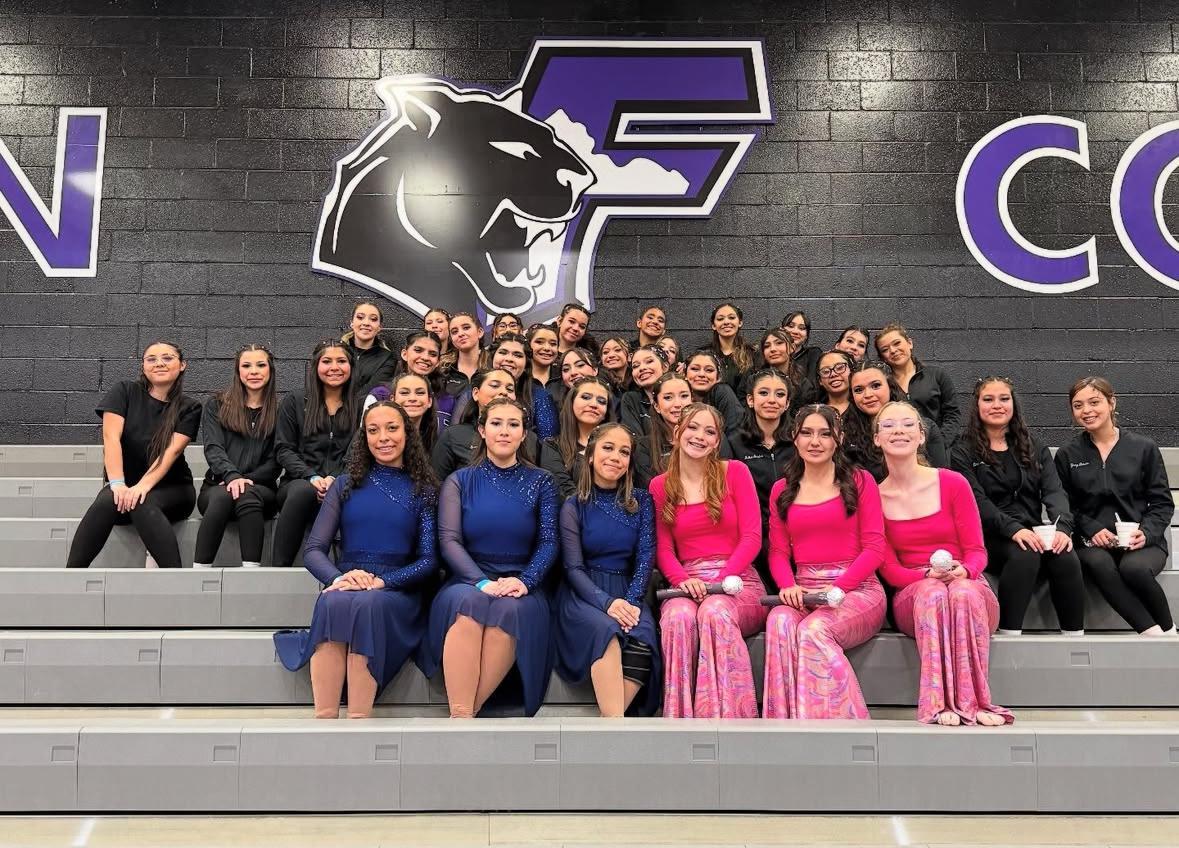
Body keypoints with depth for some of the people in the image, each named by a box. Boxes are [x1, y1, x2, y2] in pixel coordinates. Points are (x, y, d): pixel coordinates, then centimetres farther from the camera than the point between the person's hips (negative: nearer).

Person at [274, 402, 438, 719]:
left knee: (366, 604, -36)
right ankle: (325, 717, -38)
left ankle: (359, 720, -37)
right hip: (345, 587, 1)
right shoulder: (346, 485, 18)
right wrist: (338, 577, -14)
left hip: (398, 595, -1)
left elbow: (429, 560, 4)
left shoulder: (423, 491, 14)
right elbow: (313, 550, 9)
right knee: (332, 601, -35)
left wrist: (381, 581, -13)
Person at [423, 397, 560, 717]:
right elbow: (448, 540, -1)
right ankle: (460, 715, -35)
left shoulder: (540, 481, 11)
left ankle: (468, 712, -28)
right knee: (468, 603, -35)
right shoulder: (460, 481, 10)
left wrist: (524, 581, -17)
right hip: (468, 579, 0)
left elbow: (549, 543, 3)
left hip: (522, 586, 0)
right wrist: (483, 582, -18)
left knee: (508, 610, -35)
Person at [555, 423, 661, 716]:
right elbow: (574, 568, -3)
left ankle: (608, 719, -25)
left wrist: (630, 602, -16)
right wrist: (607, 602, -21)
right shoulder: (575, 506, 4)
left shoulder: (641, 502, 10)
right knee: (604, 630, -35)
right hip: (582, 592, -2)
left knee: (643, 641, -31)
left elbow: (646, 556, 2)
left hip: (628, 593, 2)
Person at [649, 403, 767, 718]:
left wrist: (719, 581, -15)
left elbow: (751, 537, -1)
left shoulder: (735, 472, 5)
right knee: (677, 616, -34)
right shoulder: (660, 486, 12)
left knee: (715, 611, -36)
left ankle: (728, 717, -28)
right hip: (687, 584, 1)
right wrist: (683, 580, -14)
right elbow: (663, 549, 8)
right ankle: (682, 720, -28)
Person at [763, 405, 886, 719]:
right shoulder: (782, 490, 17)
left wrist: (838, 587, -15)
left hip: (856, 589, -2)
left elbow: (874, 549, -1)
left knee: (813, 629, -33)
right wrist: (788, 585, -11)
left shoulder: (859, 481, 7)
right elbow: (778, 552, 12)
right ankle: (787, 722, -30)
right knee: (779, 622, -32)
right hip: (803, 592, 3)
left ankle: (838, 720, -23)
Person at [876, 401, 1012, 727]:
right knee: (932, 593, -35)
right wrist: (929, 574, -19)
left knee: (964, 593, -35)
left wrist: (963, 571, -23)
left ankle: (972, 700, -31)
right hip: (913, 598, 0)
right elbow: (890, 570, 2)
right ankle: (941, 703, -36)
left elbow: (976, 551, 1)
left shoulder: (953, 483, 0)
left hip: (970, 589, 0)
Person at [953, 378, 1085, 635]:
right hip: (990, 537, -3)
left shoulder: (1035, 448, 17)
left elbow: (1054, 491, 3)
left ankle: (1075, 638, -20)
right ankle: (1009, 634, -27)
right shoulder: (964, 452, 5)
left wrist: (1063, 526, -18)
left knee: (1067, 558, -27)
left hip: (1033, 533, 4)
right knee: (1024, 555, -33)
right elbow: (977, 501, -9)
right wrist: (1014, 529, -25)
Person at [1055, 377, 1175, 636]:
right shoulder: (1067, 455, 10)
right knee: (1099, 564, -35)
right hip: (1092, 541, 1)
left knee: (1134, 568, -34)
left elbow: (1163, 503, 7)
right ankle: (1153, 633, -28)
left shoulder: (1144, 448, 7)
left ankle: (1168, 630, -10)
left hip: (1141, 541, 0)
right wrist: (1092, 529, -11)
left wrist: (1146, 532, -12)